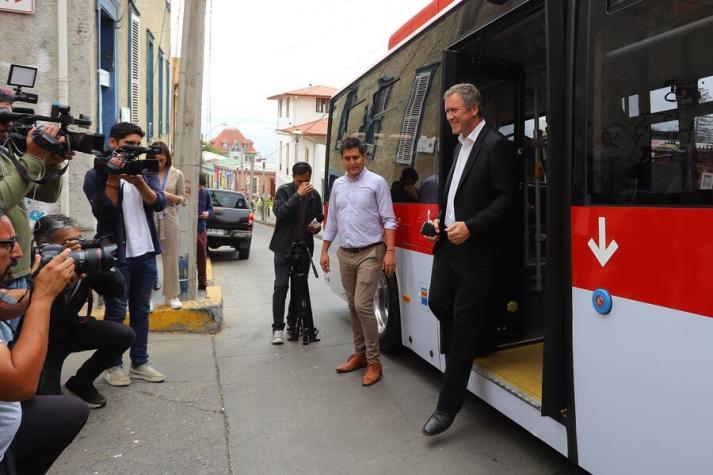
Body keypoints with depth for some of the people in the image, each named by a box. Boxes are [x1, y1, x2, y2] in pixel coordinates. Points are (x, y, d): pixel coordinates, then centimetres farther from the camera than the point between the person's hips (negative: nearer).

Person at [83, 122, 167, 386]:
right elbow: (102, 211, -14)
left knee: (141, 311, 9)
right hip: (116, 255, -4)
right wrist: (113, 178, -18)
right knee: (116, 312, 1)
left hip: (146, 254, 4)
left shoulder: (145, 172, 10)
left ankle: (140, 363, 17)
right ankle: (113, 366, 14)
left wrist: (138, 181, -20)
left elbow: (159, 203, -5)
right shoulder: (96, 175, -1)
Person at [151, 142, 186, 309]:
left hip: (169, 219, 1)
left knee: (171, 258, 6)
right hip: (149, 218, -1)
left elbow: (183, 198, 7)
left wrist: (169, 196, -11)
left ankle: (172, 295, 18)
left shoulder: (177, 174, 4)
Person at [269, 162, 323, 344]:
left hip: (305, 246, 3)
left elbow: (320, 217, 18)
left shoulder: (314, 194, 6)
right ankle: (278, 328, 0)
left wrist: (317, 226, -4)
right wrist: (298, 194, -24)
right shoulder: (284, 190, -4)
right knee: (281, 286, -7)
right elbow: (279, 212, -20)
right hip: (284, 247, -3)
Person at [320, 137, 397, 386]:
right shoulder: (338, 184, 11)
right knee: (353, 306, 11)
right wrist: (324, 250, 13)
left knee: (363, 305, -11)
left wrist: (390, 251, -16)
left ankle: (373, 361, 0)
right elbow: (332, 220, 16)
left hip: (370, 253, -5)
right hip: (345, 254, 6)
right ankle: (359, 353, 24)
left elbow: (389, 220, -7)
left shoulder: (377, 182, -5)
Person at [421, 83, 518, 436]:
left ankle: (448, 406, 9)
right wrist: (440, 221, 9)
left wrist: (470, 227, -21)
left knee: (464, 320, 0)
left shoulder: (495, 145, -10)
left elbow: (507, 199, -14)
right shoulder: (460, 145, 16)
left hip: (474, 248, -8)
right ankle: (475, 344, 40)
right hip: (448, 241, 8)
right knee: (438, 302, 12)